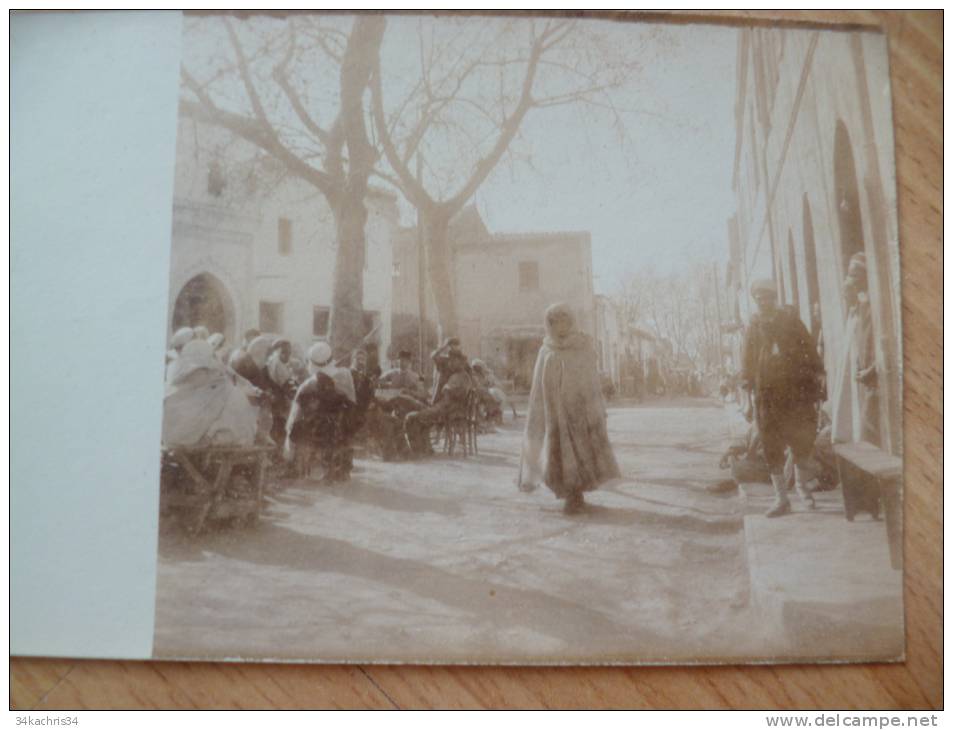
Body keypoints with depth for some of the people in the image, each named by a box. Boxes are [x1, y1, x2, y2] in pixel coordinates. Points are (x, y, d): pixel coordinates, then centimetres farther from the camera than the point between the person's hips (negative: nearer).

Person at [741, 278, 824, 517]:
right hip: (767, 393, 1)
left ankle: (801, 485, 29)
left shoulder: (791, 319, 5)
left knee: (802, 439, 4)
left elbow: (809, 348, 4)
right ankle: (781, 499, 8)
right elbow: (748, 361, 7)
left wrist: (815, 379, -3)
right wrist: (748, 391, 3)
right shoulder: (754, 326, 7)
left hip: (797, 389, 0)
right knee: (772, 446, 0)